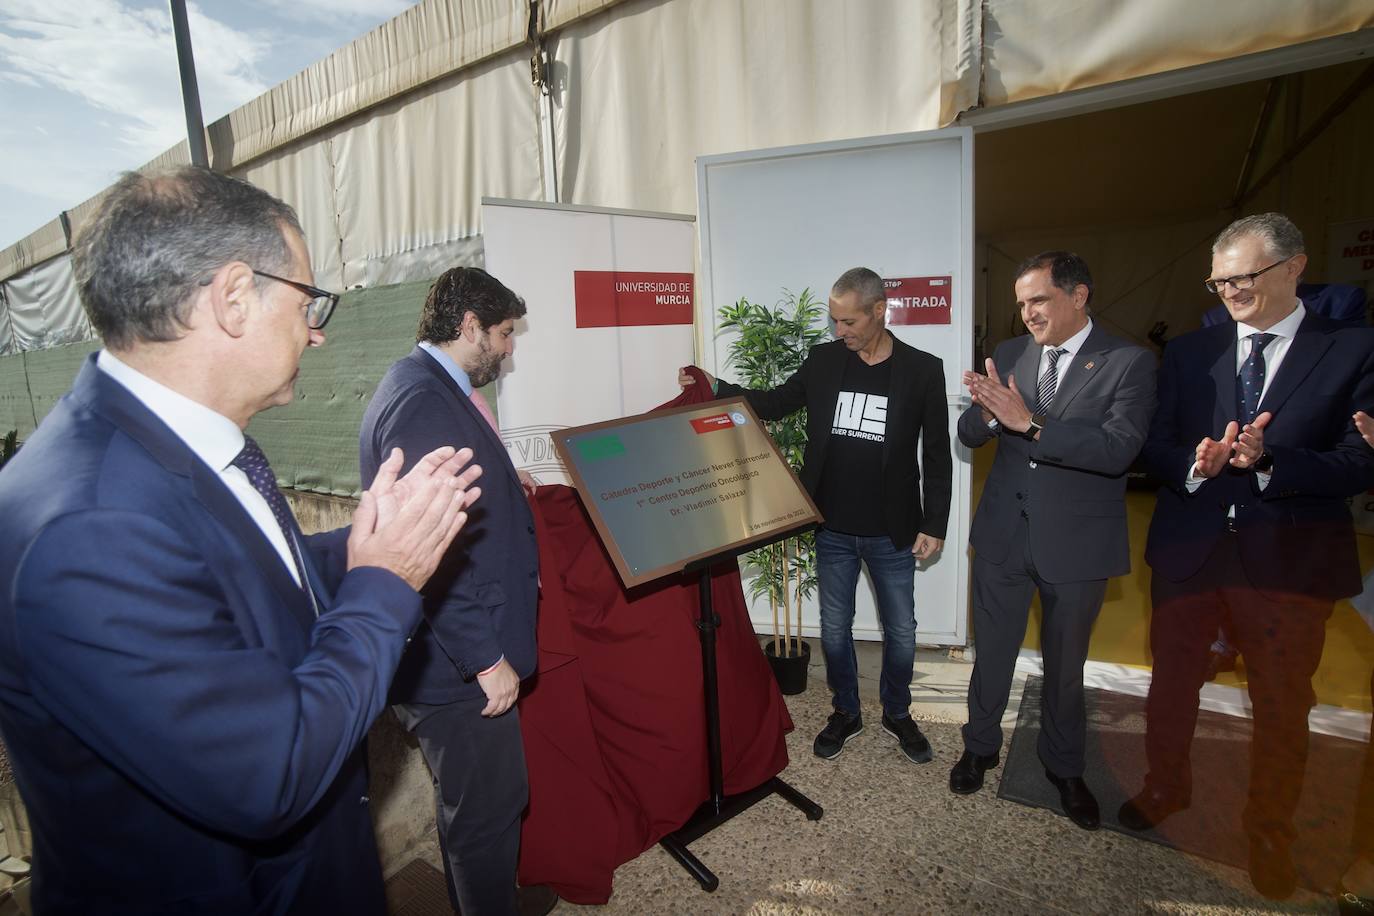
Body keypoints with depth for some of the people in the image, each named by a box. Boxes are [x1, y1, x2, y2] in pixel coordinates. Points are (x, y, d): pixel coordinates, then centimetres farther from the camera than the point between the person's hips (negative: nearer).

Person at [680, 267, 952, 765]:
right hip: (833, 528, 2)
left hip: (892, 532, -1)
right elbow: (775, 403, 8)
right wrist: (716, 389, -7)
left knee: (901, 630, 14)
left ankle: (897, 713, 39)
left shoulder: (922, 369, -7)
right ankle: (845, 712, 37)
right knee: (834, 627, 14)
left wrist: (934, 525, -4)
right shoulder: (823, 360, -1)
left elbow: (937, 454, -3)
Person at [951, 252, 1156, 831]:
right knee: (991, 652, 16)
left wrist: (1028, 421, -32)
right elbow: (970, 436, -2)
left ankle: (1064, 766, 41)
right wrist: (987, 411, -25)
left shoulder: (1129, 363, -9)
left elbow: (1118, 449, -24)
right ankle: (980, 746, 40)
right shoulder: (1009, 355, 1)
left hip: (1076, 541, -2)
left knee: (1065, 663, 17)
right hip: (1003, 533, 3)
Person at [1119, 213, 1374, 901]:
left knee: (1282, 705, 14)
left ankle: (1269, 830, 37)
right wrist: (1194, 464, -20)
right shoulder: (1189, 353, 4)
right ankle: (1166, 786, 41)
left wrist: (1267, 458, -27)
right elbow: (1153, 444, 0)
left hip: (1289, 559, -2)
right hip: (1188, 549, 2)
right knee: (1172, 680, 16)